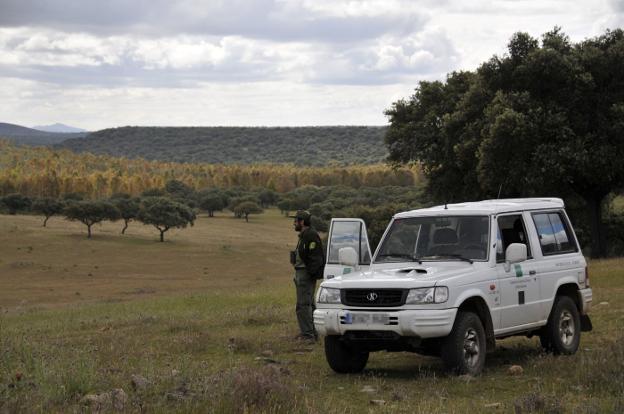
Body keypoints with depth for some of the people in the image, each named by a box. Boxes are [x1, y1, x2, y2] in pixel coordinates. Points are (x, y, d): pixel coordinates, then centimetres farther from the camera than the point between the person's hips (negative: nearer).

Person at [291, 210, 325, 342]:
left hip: (306, 274, -11)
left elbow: (315, 257, -22)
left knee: (303, 305, -13)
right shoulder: (304, 235, 18)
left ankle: (307, 334, -15)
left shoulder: (311, 235, -15)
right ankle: (311, 332, 23)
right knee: (308, 304, 16)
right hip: (301, 273, 11)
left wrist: (311, 273, -24)